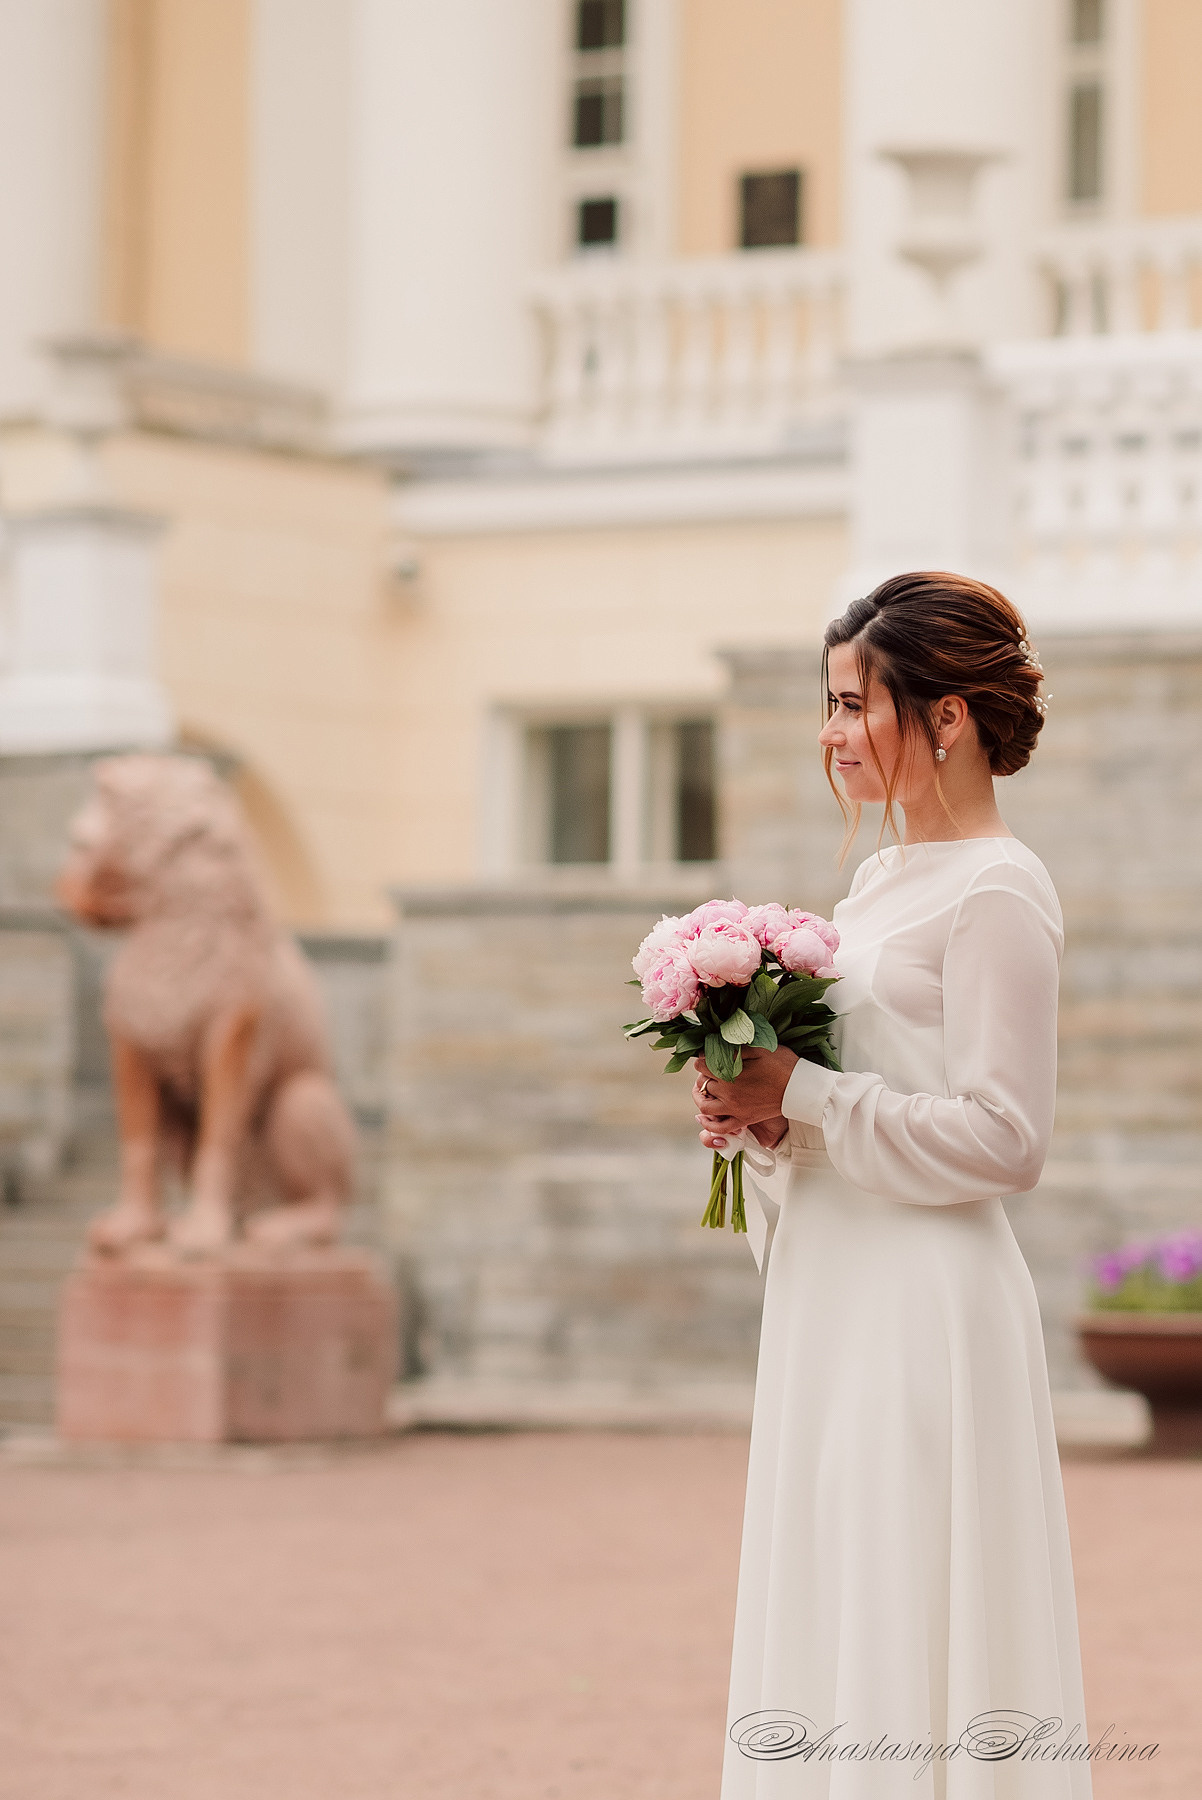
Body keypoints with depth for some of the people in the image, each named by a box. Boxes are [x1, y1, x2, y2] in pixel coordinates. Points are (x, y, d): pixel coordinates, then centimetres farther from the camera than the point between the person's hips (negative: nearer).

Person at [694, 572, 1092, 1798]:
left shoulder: (995, 894, -12)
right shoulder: (882, 879, 15)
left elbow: (1000, 1139, -17)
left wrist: (802, 1100, -15)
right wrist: (760, 1119, 2)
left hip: (930, 1314, -9)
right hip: (838, 1301, 9)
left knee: (912, 1636, -5)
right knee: (828, 1633, 11)